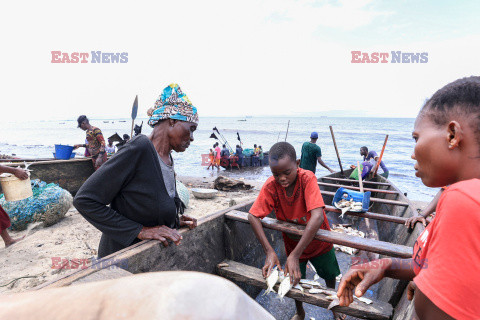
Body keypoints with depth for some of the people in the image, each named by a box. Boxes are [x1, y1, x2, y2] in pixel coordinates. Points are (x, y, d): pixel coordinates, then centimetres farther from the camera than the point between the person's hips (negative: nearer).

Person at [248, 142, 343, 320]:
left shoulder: (307, 178, -33)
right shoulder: (270, 186, -25)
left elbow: (317, 217, -42)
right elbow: (253, 216, -27)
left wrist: (295, 255, -44)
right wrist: (269, 252, -37)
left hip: (318, 240, -1)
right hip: (292, 243, 1)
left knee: (330, 276, 19)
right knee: (294, 280, 14)